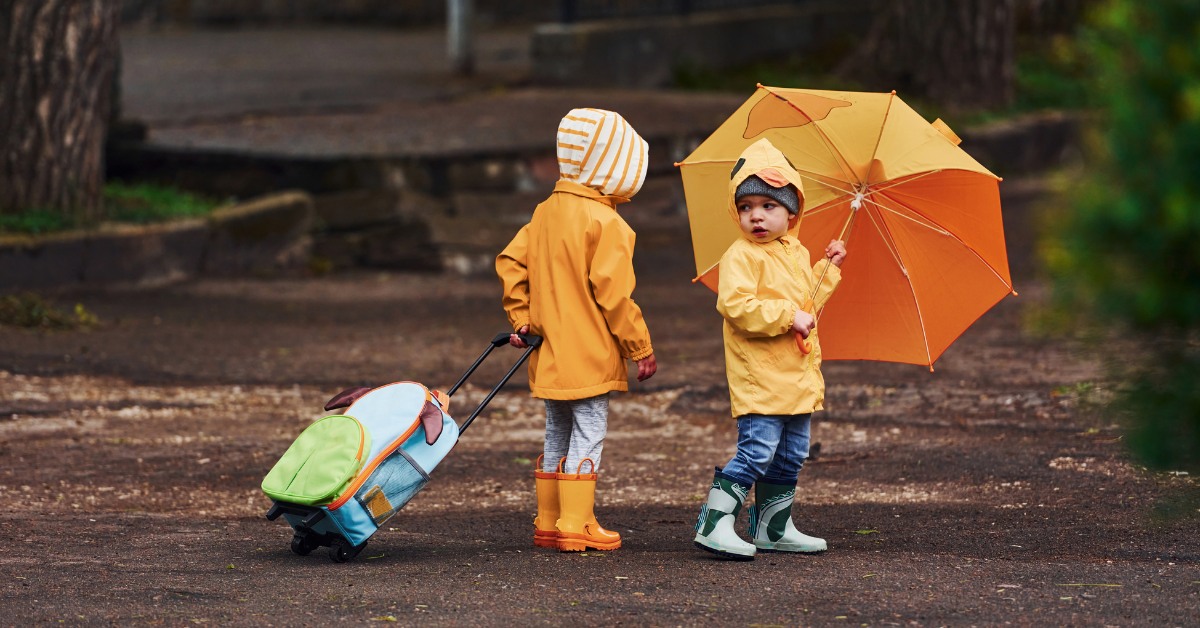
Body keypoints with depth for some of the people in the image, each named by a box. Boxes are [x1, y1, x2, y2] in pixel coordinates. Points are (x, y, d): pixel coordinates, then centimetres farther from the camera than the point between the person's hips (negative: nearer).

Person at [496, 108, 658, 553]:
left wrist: (521, 319, 14)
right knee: (588, 436, -3)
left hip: (550, 357, 8)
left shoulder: (545, 213, 10)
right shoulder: (606, 223, -15)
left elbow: (510, 262, 9)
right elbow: (613, 294, -17)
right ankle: (576, 525, -4)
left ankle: (548, 522, 19)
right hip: (591, 357, -8)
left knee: (557, 436, 15)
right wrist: (641, 348, -9)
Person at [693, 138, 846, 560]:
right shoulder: (741, 256, -11)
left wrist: (829, 270, 23)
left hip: (798, 375, 9)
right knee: (757, 450, -16)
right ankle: (714, 524, -13)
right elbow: (737, 305, -24)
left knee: (791, 455, 13)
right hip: (759, 378, -9)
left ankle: (775, 528, 23)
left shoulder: (797, 254, 16)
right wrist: (788, 316, -24)